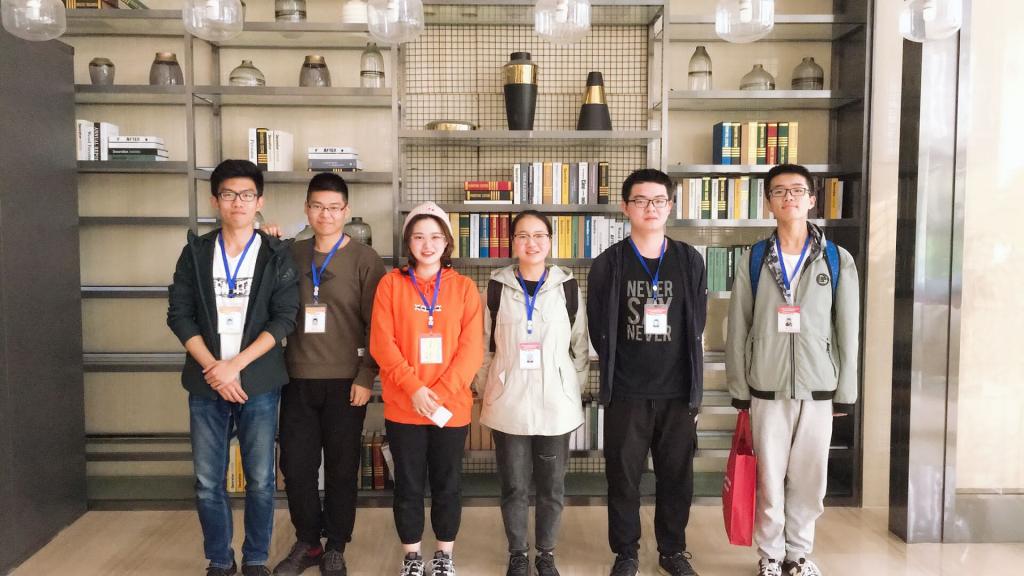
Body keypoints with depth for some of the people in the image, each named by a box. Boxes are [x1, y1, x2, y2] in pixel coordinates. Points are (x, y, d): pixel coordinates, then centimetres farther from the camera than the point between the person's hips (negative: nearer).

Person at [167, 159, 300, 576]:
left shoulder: (276, 255, 0)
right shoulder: (196, 252, 5)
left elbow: (285, 318, -6)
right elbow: (179, 315, 1)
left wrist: (235, 365, -14)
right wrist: (213, 368, -10)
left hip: (258, 383, -1)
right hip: (206, 383, 2)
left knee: (260, 480, 4)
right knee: (208, 483, 7)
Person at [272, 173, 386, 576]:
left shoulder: (364, 259, -2)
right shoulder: (293, 254, 8)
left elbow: (377, 325, -5)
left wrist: (366, 377, -10)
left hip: (345, 381, -3)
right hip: (298, 379, 3)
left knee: (341, 468, 7)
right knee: (296, 465, 8)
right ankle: (307, 542, 26)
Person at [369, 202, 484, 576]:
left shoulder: (464, 287, 2)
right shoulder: (391, 283, 1)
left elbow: (472, 348, -4)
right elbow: (381, 343, -6)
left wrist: (440, 393, -15)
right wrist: (414, 388, -16)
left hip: (451, 406, 1)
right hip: (403, 406, 0)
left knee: (448, 483, 10)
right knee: (408, 484, 10)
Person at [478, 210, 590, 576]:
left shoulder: (568, 287, 0)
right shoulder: (497, 287, 0)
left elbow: (580, 346, 6)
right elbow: (485, 346, 5)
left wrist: (575, 391, 6)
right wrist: (484, 392, 6)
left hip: (556, 402, 0)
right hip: (508, 402, 0)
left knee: (552, 485, 10)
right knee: (514, 485, 9)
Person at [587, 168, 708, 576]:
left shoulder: (690, 261, 4)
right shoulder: (608, 264, -2)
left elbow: (696, 326, 8)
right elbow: (598, 330, 2)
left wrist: (692, 382, 7)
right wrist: (619, 369, 3)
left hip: (677, 392, 2)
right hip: (626, 393, -1)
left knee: (676, 476, 11)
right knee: (623, 476, 7)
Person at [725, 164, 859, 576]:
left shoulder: (838, 260, 1)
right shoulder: (752, 261, 1)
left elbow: (847, 332, 2)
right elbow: (737, 330, 1)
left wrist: (845, 393, 0)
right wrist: (739, 389, 0)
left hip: (818, 390, 0)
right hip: (767, 390, 0)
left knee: (809, 480, 8)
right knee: (770, 478, 6)